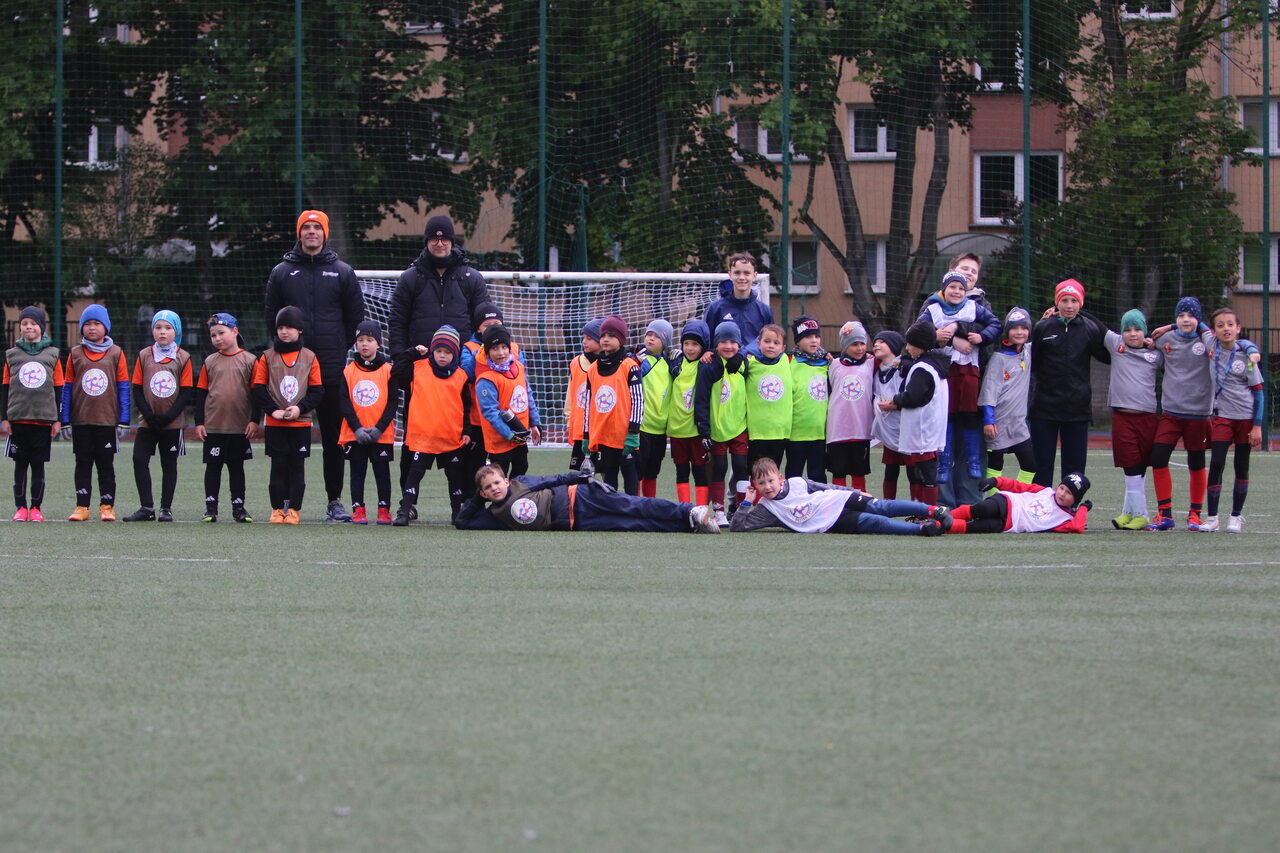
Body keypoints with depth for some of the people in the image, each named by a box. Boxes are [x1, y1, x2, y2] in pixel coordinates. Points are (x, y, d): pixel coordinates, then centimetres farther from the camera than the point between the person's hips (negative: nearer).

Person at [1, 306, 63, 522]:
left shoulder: (52, 355, 5)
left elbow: (58, 389, 7)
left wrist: (57, 419, 3)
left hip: (43, 419, -1)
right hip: (18, 419, 1)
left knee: (38, 464, 3)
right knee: (20, 464, 2)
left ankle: (36, 508, 8)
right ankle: (20, 508, 7)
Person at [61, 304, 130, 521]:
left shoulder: (116, 353, 1)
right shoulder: (75, 354, 4)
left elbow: (123, 389, 2)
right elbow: (67, 388, 5)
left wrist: (123, 421, -3)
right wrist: (65, 421, 1)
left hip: (108, 420, -1)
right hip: (80, 420, 1)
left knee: (106, 464, 4)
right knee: (83, 464, 5)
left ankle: (107, 506, 9)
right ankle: (82, 507, 9)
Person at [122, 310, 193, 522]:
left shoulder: (183, 358, -1)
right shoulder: (144, 356, 4)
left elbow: (187, 393, -4)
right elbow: (137, 391, 2)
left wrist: (167, 417, -12)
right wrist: (149, 415, -10)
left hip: (172, 422, -1)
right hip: (148, 422, 1)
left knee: (169, 464, 5)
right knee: (139, 459, -8)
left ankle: (166, 508, 12)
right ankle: (146, 507, -2)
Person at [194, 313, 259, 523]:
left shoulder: (249, 360, 0)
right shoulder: (210, 361, 5)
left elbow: (256, 393, 0)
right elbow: (201, 393, 7)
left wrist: (254, 420, -6)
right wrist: (199, 422, 2)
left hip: (240, 427, -1)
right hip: (213, 426, 1)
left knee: (236, 466, 8)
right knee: (213, 466, 5)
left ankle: (238, 507, 13)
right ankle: (210, 507, 10)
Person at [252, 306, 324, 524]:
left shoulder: (309, 358, 4)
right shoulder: (267, 358, 4)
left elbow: (317, 391, 3)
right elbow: (259, 389, 2)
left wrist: (300, 408, -12)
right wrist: (272, 410, -11)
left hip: (301, 423, 0)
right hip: (274, 424, 0)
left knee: (297, 466, 2)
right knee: (278, 466, 2)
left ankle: (294, 508, 8)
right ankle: (278, 508, 9)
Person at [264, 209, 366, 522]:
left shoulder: (342, 273, 8)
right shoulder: (282, 273, 9)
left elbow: (355, 318, 11)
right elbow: (272, 317, 12)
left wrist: (339, 349, 5)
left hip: (331, 368, 0)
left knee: (334, 437, 2)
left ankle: (335, 501, 7)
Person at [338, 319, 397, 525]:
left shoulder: (388, 370, -1)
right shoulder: (349, 371, 3)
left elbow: (393, 402, -3)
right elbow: (345, 402, 0)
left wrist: (379, 428, -12)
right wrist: (357, 429, -12)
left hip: (381, 435, -1)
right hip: (354, 435, 1)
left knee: (382, 472, 4)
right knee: (357, 473, 6)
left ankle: (384, 510, 11)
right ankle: (358, 510, 11)